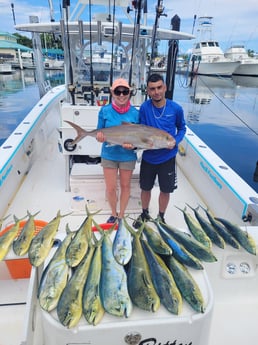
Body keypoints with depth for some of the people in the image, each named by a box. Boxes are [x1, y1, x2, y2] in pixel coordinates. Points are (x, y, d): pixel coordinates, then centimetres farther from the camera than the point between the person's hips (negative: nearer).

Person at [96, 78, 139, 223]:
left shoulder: (135, 113, -9)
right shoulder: (105, 111, -8)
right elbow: (99, 133, -1)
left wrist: (132, 145, -23)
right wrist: (99, 137, -25)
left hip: (127, 156, 0)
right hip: (109, 155, 0)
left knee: (125, 186, 14)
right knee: (111, 188, 8)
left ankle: (121, 215, 37)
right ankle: (114, 213, 35)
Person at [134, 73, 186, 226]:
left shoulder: (176, 108, -12)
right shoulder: (144, 107, -11)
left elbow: (182, 128, 4)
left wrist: (175, 141, -15)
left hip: (167, 157, 0)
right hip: (148, 157, 1)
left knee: (166, 190, 13)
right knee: (145, 188, 17)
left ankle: (161, 217, 39)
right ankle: (145, 214, 44)